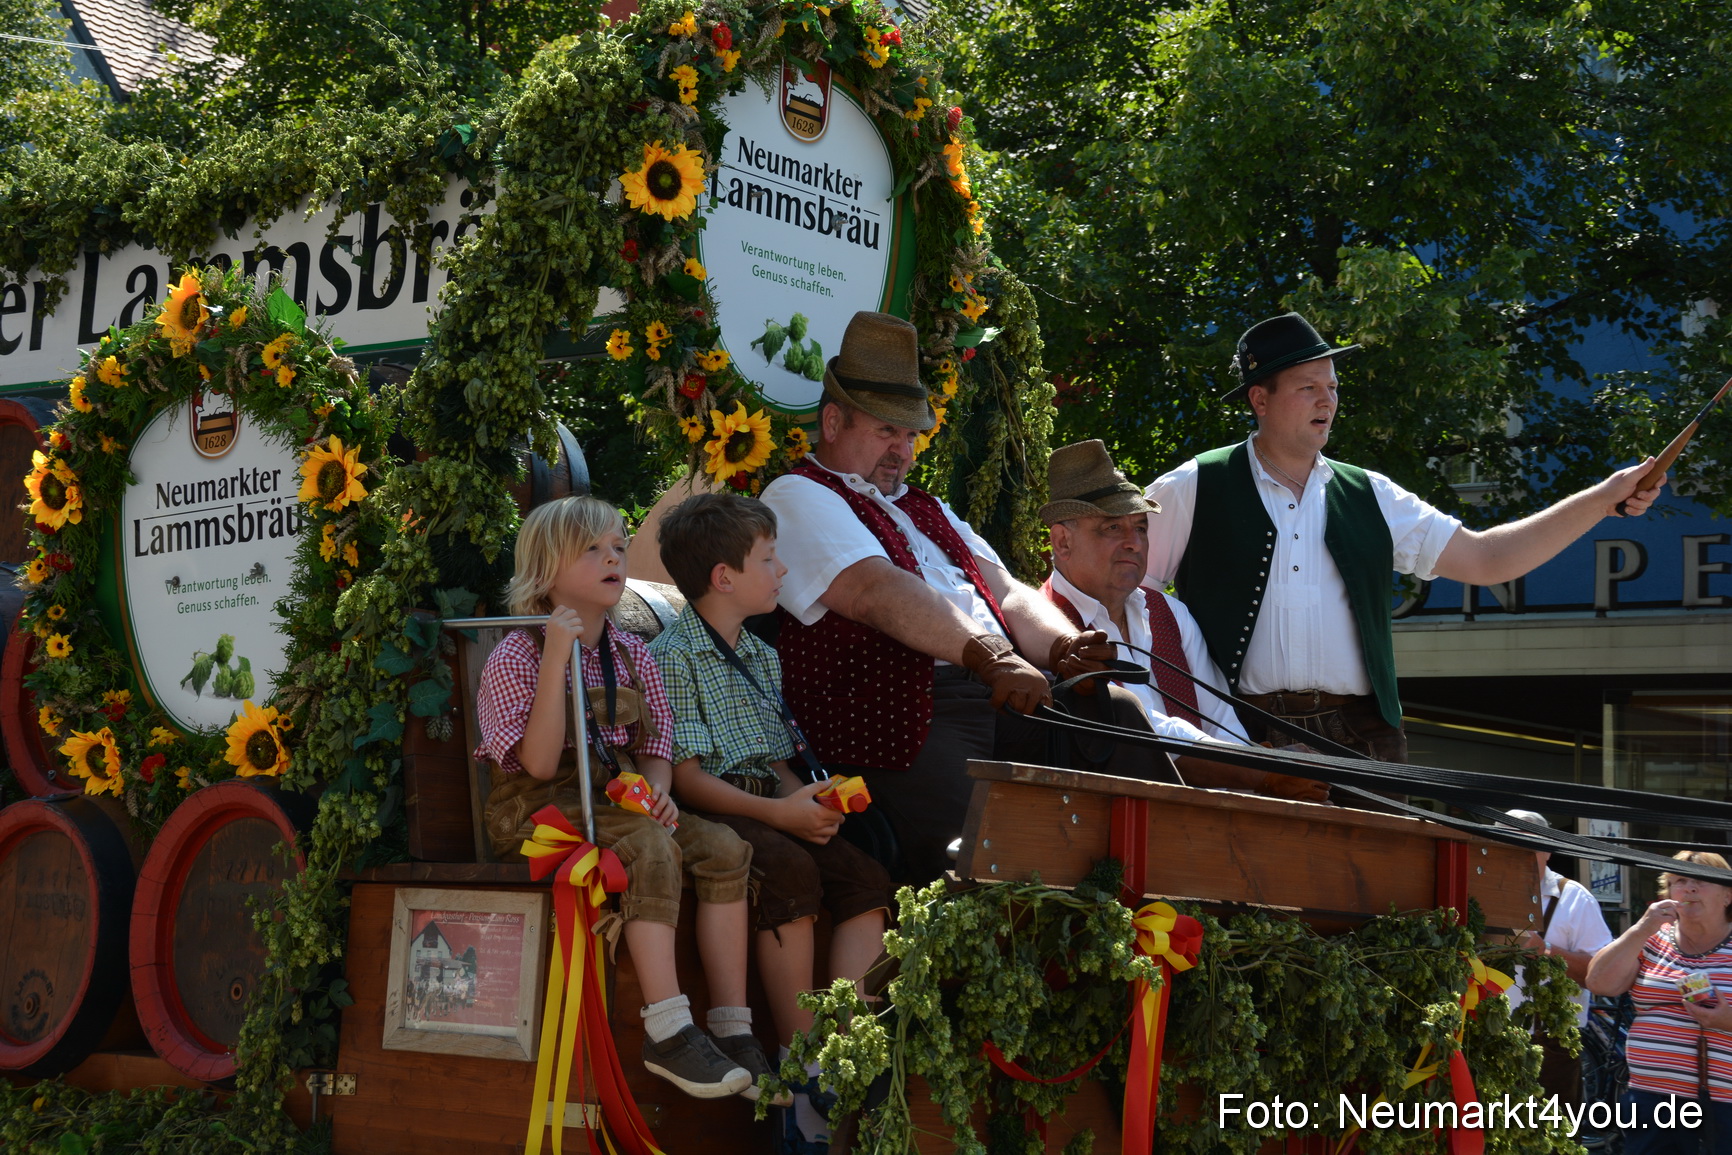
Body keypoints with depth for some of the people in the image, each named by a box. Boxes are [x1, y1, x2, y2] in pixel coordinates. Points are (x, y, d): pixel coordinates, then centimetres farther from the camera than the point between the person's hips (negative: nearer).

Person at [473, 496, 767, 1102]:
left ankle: (731, 1030, -16)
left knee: (725, 847, -16)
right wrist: (557, 657, -21)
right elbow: (540, 763, -18)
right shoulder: (516, 656, -7)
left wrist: (657, 791, -11)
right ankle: (668, 1033, -36)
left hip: (617, 799, 6)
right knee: (648, 844, -33)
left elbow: (655, 747, 14)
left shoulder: (632, 654, 12)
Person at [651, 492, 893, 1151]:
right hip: (712, 813, -8)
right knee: (791, 872, -35)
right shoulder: (671, 657, -5)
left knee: (864, 877, -18)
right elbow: (685, 777, -12)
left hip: (772, 808, 8)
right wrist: (774, 812, -23)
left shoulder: (763, 658, 22)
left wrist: (807, 802, -3)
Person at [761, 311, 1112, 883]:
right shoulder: (797, 498, 4)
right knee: (968, 853, -31)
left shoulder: (926, 509, 31)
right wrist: (989, 656, -25)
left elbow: (1006, 594, 20)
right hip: (902, 713, -7)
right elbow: (878, 592, -13)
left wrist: (1062, 645, -4)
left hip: (1002, 695, 7)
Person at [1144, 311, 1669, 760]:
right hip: (1243, 740, -3)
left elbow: (1483, 559, 14)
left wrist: (1604, 498, 8)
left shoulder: (1368, 496, 16)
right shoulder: (1193, 490, 6)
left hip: (1362, 737, 3)